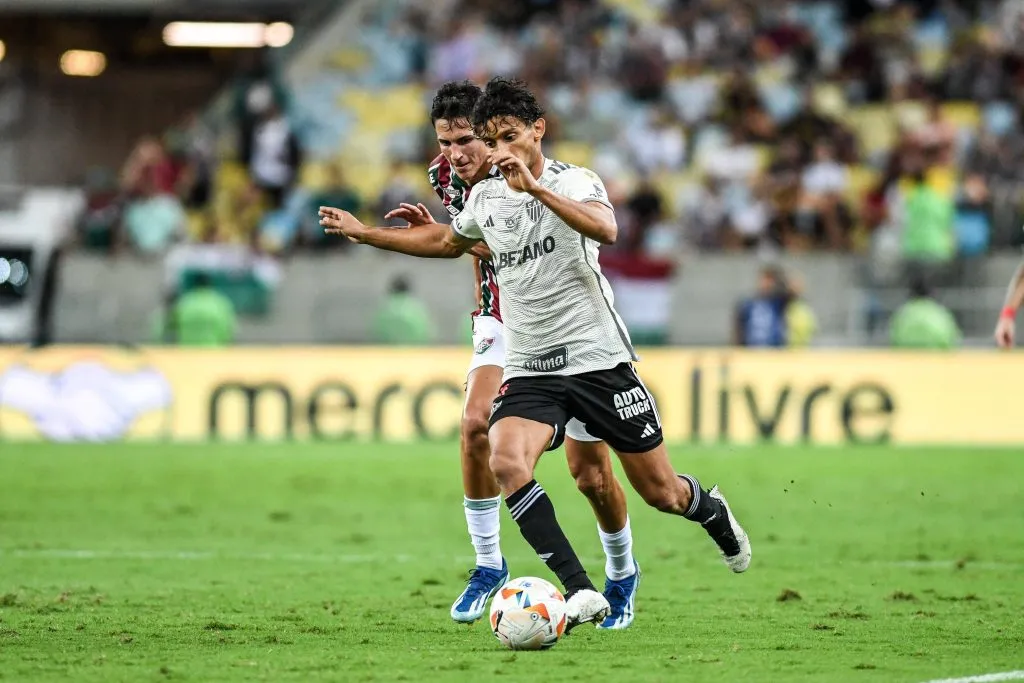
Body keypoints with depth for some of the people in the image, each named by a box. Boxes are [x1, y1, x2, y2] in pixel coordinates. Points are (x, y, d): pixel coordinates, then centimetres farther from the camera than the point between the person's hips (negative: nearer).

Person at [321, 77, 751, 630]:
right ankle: (581, 593, -26)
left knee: (659, 491, 4)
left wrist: (537, 188, -40)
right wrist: (364, 233, 28)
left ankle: (713, 512, 43)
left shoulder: (573, 181, -9)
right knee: (506, 464, -27)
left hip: (597, 357, -4)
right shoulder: (485, 198, 7)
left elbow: (606, 230, -31)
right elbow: (448, 242, 29)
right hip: (528, 371, 4)